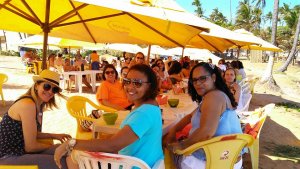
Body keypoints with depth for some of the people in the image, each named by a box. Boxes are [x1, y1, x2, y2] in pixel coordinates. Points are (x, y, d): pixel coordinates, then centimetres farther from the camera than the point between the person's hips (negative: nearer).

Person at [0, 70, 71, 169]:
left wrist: (54, 136, 9)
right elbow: (30, 146, -20)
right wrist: (52, 146, -5)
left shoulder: (39, 105, 6)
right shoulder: (27, 104, -22)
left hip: (21, 151, 9)